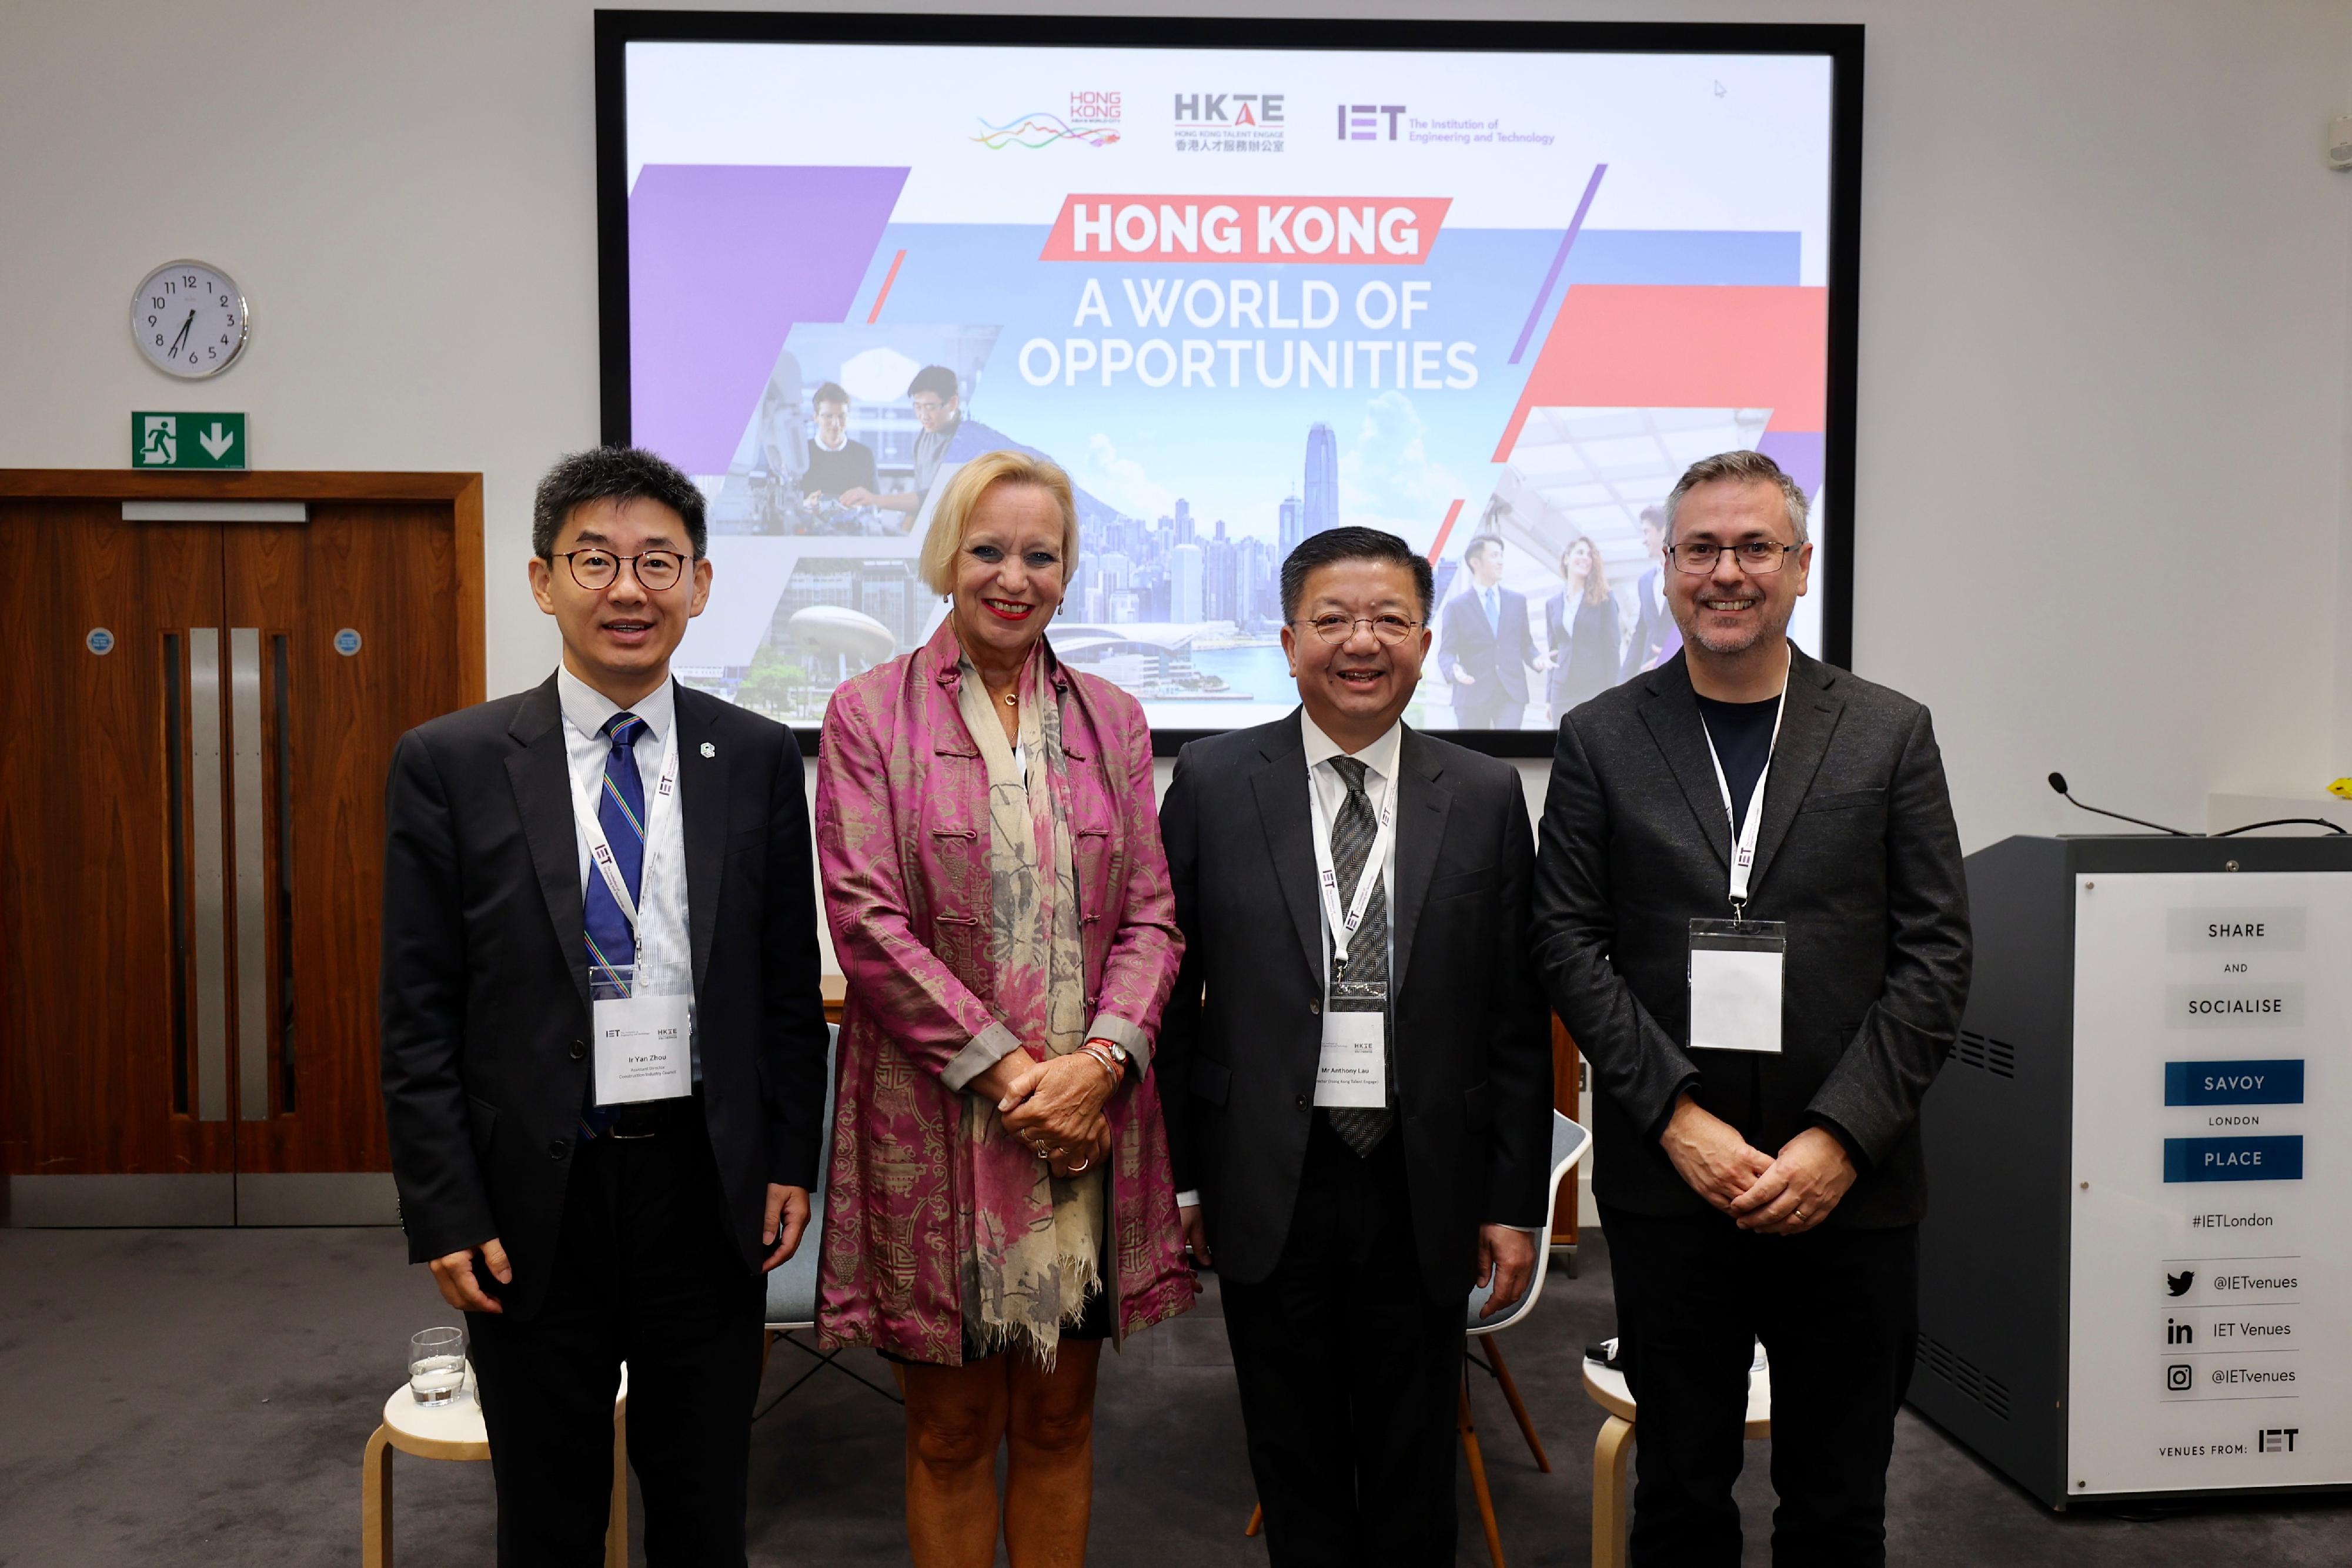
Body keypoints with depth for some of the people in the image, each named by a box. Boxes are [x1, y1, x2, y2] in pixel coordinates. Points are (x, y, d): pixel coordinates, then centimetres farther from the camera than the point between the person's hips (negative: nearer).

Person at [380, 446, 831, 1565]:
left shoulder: (758, 758, 1)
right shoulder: (449, 762, -4)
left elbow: (791, 981, 6)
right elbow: (418, 1013, -3)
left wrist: (792, 1159, 3)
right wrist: (445, 1212, -6)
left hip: (706, 1185, 1)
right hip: (536, 1193, -1)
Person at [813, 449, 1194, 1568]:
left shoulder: (1110, 718, 10)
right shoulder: (870, 712, -1)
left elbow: (1150, 914, 5)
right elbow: (866, 920, -9)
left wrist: (1100, 1060, -11)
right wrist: (1007, 1069, -14)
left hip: (1090, 1120, 3)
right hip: (938, 1124, -3)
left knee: (1060, 1420, 15)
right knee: (952, 1429, 10)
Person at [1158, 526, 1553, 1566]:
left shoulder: (1486, 797, 0)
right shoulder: (1213, 782, -2)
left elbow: (1518, 1017, 1)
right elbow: (1171, 987, 0)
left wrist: (1515, 1201, 1)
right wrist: (1175, 1173, 0)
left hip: (1424, 1189, 1)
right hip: (1270, 1188, 0)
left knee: (1414, 1476, 15)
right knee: (1296, 1466, 15)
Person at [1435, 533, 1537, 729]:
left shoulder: (1517, 601, 14)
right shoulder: (1456, 606, 4)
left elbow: (1526, 644, 18)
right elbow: (1446, 653, 0)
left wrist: (1537, 659, -6)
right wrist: (1455, 670, -24)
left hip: (1512, 693, 2)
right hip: (1473, 695, -1)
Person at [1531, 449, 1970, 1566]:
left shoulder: (1891, 735, 4)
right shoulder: (1602, 739, 3)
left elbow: (1936, 954, 0)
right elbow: (1567, 942, -2)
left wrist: (1839, 1140, -10)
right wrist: (1679, 1119, -11)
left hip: (1850, 1185, 1)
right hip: (1668, 1182, 0)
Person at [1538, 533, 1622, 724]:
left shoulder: (1604, 599, 3)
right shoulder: (1553, 604, 13)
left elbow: (1611, 647, -2)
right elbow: (1552, 653, 14)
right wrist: (1548, 697, 9)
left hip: (1596, 692, -4)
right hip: (1563, 693, 4)